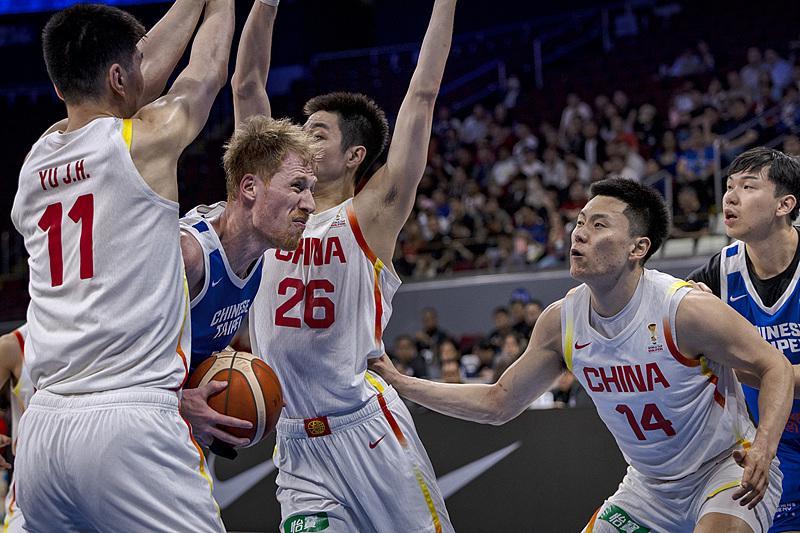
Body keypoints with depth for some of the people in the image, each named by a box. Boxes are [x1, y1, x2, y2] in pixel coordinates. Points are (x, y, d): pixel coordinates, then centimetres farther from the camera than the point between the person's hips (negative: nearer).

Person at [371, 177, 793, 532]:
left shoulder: (686, 309, -24)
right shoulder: (561, 321, -7)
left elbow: (775, 366, -15)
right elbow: (497, 404, 3)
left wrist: (763, 448, -32)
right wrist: (400, 384, -4)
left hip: (728, 470, -5)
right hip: (649, 485, 6)